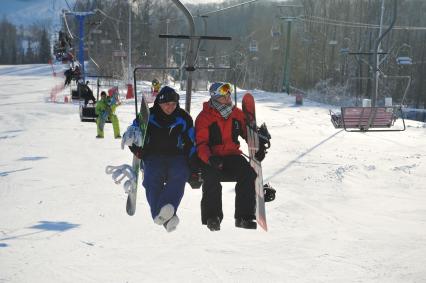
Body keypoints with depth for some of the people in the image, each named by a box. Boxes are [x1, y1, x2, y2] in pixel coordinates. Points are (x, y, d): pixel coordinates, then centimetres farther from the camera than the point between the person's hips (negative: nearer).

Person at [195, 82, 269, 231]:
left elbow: (248, 132, 21)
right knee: (212, 177, -34)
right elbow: (201, 143, -12)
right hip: (212, 159, -3)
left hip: (232, 156, 4)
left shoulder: (237, 114, 9)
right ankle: (212, 217, -25)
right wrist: (209, 158, -31)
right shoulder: (204, 117, -4)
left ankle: (245, 216, -19)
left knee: (248, 174, -23)